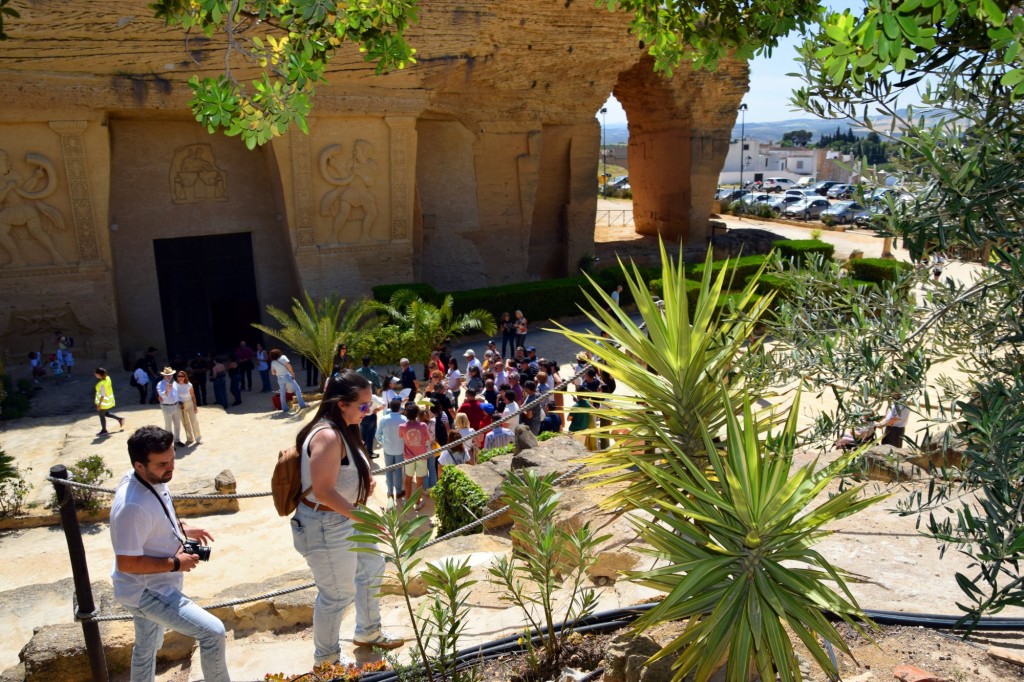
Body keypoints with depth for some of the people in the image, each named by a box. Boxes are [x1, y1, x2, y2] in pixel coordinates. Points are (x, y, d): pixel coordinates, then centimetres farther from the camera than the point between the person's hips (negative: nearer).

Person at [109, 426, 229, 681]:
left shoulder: (151, 480, -6)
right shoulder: (133, 506, -34)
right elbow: (126, 563, -29)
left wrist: (181, 528, 3)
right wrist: (176, 563, -23)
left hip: (149, 587, 10)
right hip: (147, 592, -10)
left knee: (146, 648, 29)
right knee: (213, 632, -13)